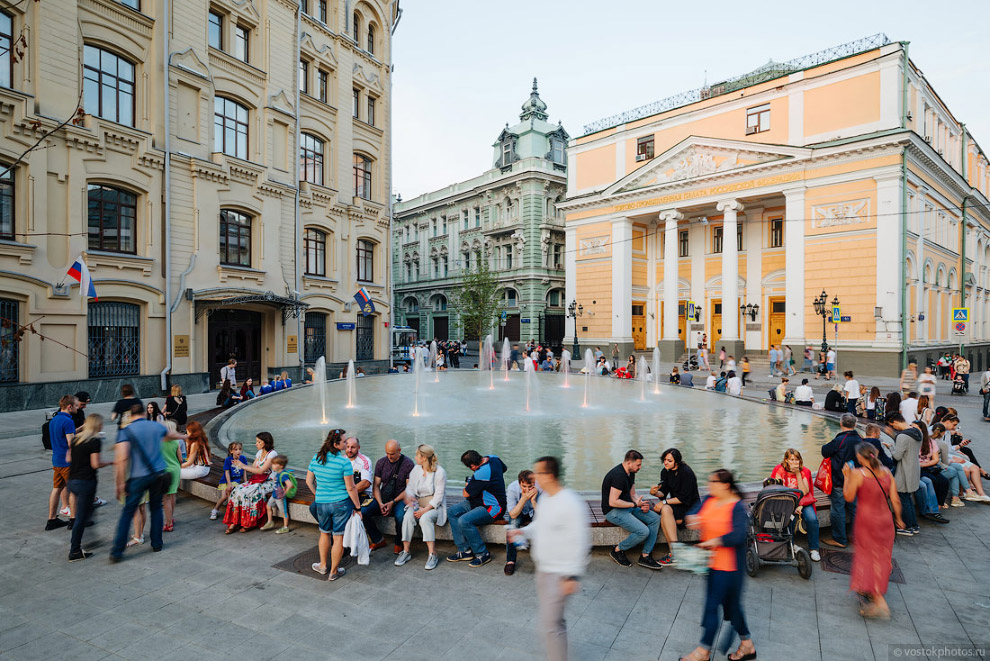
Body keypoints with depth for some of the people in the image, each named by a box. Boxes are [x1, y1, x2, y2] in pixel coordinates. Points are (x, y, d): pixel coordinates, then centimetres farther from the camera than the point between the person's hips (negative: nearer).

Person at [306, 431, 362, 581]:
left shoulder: (315, 458, -3)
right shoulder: (344, 462, -19)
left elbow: (309, 481, 9)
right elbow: (350, 488, -15)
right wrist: (358, 507, -5)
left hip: (321, 503, 5)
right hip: (341, 503, -5)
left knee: (325, 533, 24)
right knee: (338, 537, 8)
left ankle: (323, 565, 37)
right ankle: (334, 571, 19)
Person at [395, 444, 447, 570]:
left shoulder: (440, 472, -10)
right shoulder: (416, 470, 9)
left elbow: (438, 497, -12)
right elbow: (410, 487, 12)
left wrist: (425, 509, -22)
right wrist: (408, 497, -12)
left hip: (434, 506, -5)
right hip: (418, 503, 5)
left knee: (425, 518, -34)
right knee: (408, 516, -26)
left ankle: (432, 554, -28)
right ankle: (406, 551, -17)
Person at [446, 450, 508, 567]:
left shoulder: (481, 474, -29)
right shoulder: (492, 457, -1)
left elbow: (466, 494, -17)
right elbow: (504, 468, 21)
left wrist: (467, 485, 7)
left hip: (493, 508, -11)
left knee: (464, 521, -29)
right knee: (452, 513, -1)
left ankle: (483, 554, -12)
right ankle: (465, 550, 2)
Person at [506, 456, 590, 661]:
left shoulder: (571, 504, -25)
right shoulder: (545, 497, 2)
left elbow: (580, 542, -23)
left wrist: (573, 576, -22)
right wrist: (522, 532, 2)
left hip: (560, 573, -9)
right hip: (543, 568, 9)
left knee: (551, 624, -4)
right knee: (546, 617, 22)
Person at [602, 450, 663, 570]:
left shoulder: (631, 473, 8)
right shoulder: (618, 475, -24)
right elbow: (612, 502, -26)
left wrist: (642, 504, -5)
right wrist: (635, 504, -17)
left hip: (628, 507, 10)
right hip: (613, 511, -10)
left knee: (655, 519, -4)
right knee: (643, 531, -23)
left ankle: (645, 556, -1)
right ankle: (617, 551, 0)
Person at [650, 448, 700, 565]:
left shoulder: (686, 473, -17)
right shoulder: (665, 472, 4)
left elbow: (684, 498, -19)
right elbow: (664, 492, 4)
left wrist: (664, 502, -21)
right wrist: (655, 493, -19)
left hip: (691, 506, -6)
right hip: (675, 504, 6)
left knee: (665, 510, -32)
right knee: (664, 511, -28)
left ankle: (674, 552, -30)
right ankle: (674, 552, -28)